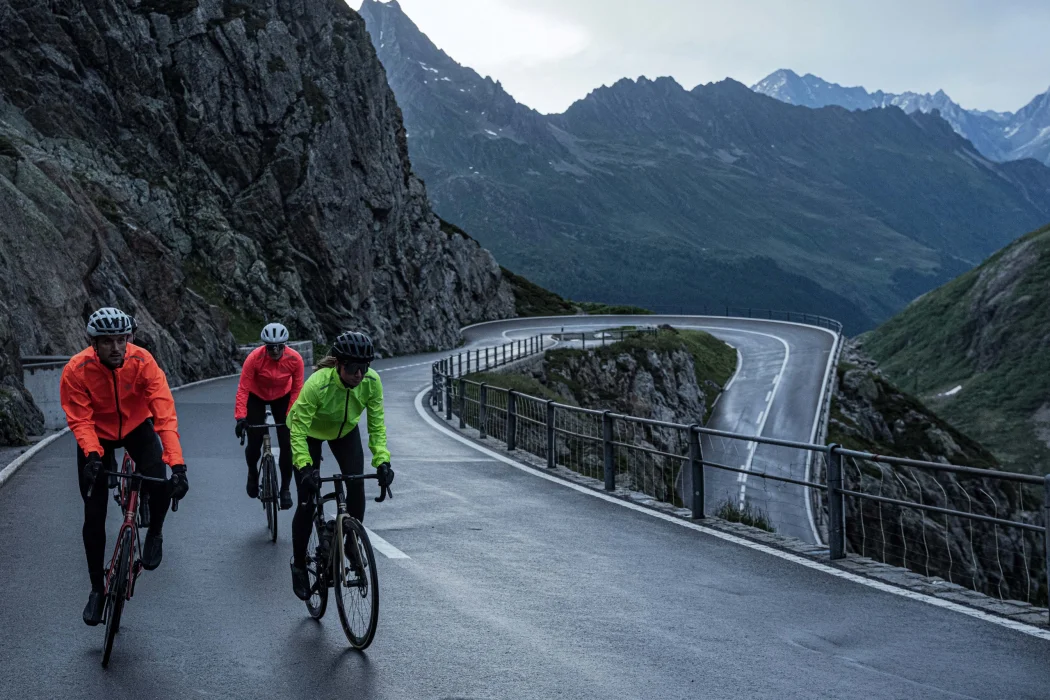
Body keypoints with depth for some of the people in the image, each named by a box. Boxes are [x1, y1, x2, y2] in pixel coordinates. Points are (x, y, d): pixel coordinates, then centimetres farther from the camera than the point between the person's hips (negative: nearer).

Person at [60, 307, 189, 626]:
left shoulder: (142, 362, -28)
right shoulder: (76, 370, -27)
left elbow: (165, 413, -33)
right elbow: (80, 420, -23)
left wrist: (177, 464, -42)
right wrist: (92, 454, -43)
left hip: (136, 428, 0)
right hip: (97, 435, 0)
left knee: (160, 487, -26)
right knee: (94, 515, -2)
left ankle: (155, 533, 8)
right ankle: (97, 588, 17)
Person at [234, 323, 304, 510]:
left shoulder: (295, 359, -27)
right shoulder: (254, 358, -31)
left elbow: (297, 390, -16)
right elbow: (243, 389, -26)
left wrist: (292, 416, -23)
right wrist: (240, 417, -34)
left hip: (282, 397, 1)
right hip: (257, 397, -1)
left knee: (287, 444, -7)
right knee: (254, 443, -7)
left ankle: (285, 488, 9)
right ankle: (252, 473, 28)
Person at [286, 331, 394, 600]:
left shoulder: (371, 382, -29)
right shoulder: (317, 384, -39)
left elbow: (377, 425, -20)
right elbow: (298, 429, -35)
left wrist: (382, 461, -31)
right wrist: (305, 467, -45)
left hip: (346, 430, 3)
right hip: (310, 431, -3)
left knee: (357, 485, -17)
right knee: (307, 502, -7)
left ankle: (353, 542, 7)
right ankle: (299, 565, 12)